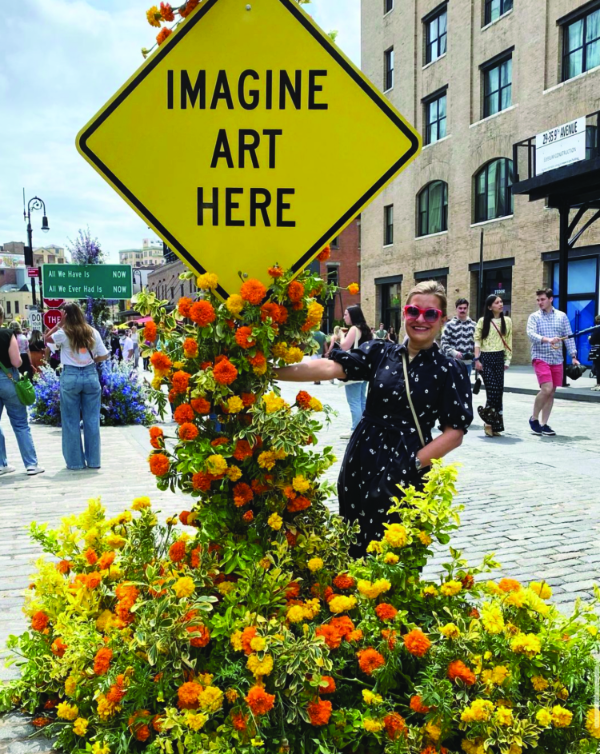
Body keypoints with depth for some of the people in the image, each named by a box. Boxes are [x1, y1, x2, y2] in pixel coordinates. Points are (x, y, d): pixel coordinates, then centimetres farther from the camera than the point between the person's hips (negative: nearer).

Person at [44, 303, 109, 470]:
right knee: (92, 420, 7)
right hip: (90, 375, 2)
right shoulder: (93, 332, 2)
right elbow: (104, 355, 4)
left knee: (71, 421, 7)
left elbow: (47, 338, 14)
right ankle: (93, 460, 11)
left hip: (70, 377, -2)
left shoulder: (64, 333, -5)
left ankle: (75, 461, 10)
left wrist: (59, 324, 9)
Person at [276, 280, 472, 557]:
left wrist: (415, 462, -15)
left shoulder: (449, 370, -2)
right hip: (362, 461, 3)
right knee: (355, 546, 13)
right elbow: (330, 367, -9)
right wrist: (272, 372, -21)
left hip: (406, 473, -3)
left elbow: (455, 432, -5)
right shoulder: (380, 353, 4)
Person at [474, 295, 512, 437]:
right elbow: (477, 341, 0)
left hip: (499, 358, 3)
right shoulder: (482, 321, 1)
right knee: (493, 389, -12)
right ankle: (490, 421, 2)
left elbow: (508, 342, 10)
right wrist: (477, 359, -7)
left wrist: (507, 360, 5)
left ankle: (494, 424, 11)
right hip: (485, 358, -3)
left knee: (499, 390, 1)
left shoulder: (507, 321, 8)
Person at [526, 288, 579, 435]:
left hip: (557, 359, 4)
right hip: (540, 357, -4)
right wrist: (547, 339, -32)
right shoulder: (534, 317, 0)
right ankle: (534, 418, 1)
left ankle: (544, 424, 14)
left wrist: (573, 356, 0)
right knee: (546, 389, -17)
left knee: (551, 392, 6)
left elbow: (569, 337, 8)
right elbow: (531, 334, -16)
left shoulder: (562, 316, 8)